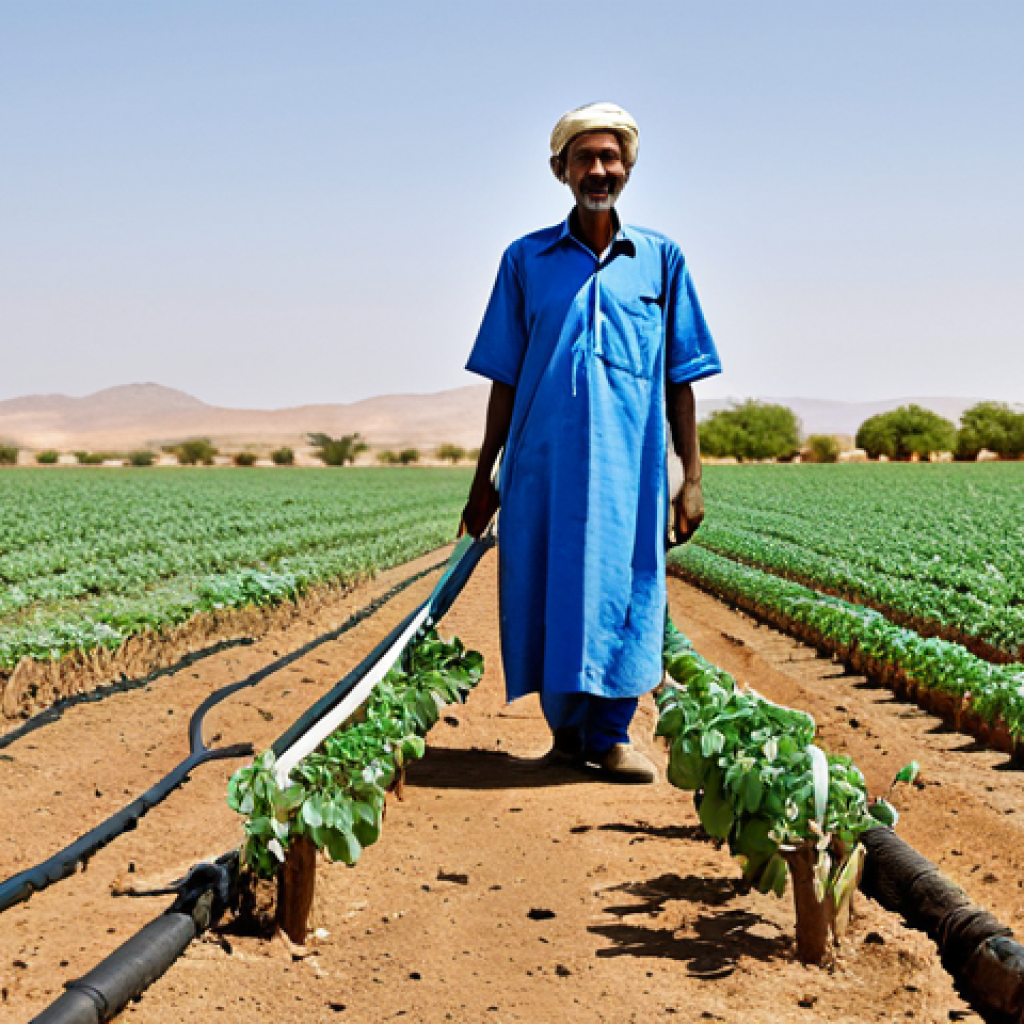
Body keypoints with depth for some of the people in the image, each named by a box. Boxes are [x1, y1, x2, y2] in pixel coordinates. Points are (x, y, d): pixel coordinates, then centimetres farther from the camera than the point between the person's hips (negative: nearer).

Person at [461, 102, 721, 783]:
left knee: (624, 592, -2)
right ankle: (565, 727, 19)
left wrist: (692, 478, 3)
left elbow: (680, 381, 8)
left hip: (630, 464, 0)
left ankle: (610, 735, 10)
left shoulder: (661, 258, 9)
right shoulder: (525, 260, 9)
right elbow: (505, 382, 10)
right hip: (544, 463, 1)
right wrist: (484, 478, 8)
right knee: (546, 597, 3)